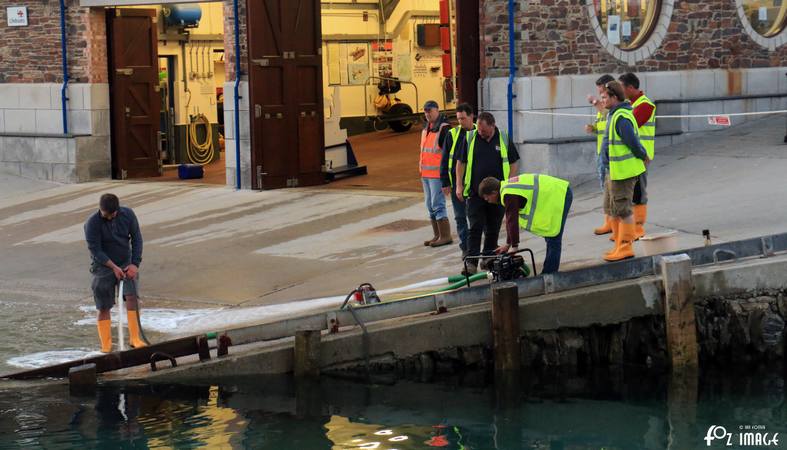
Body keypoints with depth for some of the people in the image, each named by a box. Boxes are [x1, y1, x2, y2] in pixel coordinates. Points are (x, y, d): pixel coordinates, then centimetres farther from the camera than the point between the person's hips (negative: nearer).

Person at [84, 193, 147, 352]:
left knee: (131, 296, -18)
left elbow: (136, 238, 0)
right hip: (104, 267, -2)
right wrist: (114, 267, -23)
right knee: (104, 307, 0)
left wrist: (135, 264, -10)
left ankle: (135, 338, -15)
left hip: (126, 264, 2)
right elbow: (95, 250, -17)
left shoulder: (128, 214, -7)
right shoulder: (92, 223, -17)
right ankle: (106, 345, 10)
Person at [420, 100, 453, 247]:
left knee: (438, 205, -9)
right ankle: (437, 235, 19)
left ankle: (445, 236, -4)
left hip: (438, 174, -9)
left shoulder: (444, 129, -12)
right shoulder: (426, 128, 16)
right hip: (426, 174, 9)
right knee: (430, 205, 12)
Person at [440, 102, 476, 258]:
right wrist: (445, 182, 0)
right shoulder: (452, 134, 3)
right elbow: (444, 159, 5)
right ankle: (465, 248, 13)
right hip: (456, 182, 2)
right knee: (460, 217, 6)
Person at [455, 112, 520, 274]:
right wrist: (459, 186, 1)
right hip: (475, 192, -1)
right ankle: (471, 263, -12)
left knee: (493, 229, 9)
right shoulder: (470, 138, 1)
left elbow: (514, 164, 7)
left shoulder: (504, 140, 1)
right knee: (475, 228, -8)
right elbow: (461, 162, 7)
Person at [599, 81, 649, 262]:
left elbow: (633, 142, -20)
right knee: (613, 209, 16)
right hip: (615, 171, 11)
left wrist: (643, 156, -5)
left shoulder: (621, 118, -21)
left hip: (623, 171, -11)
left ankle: (625, 247, 1)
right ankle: (620, 245, 24)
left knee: (622, 210, -5)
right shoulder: (614, 114, 13)